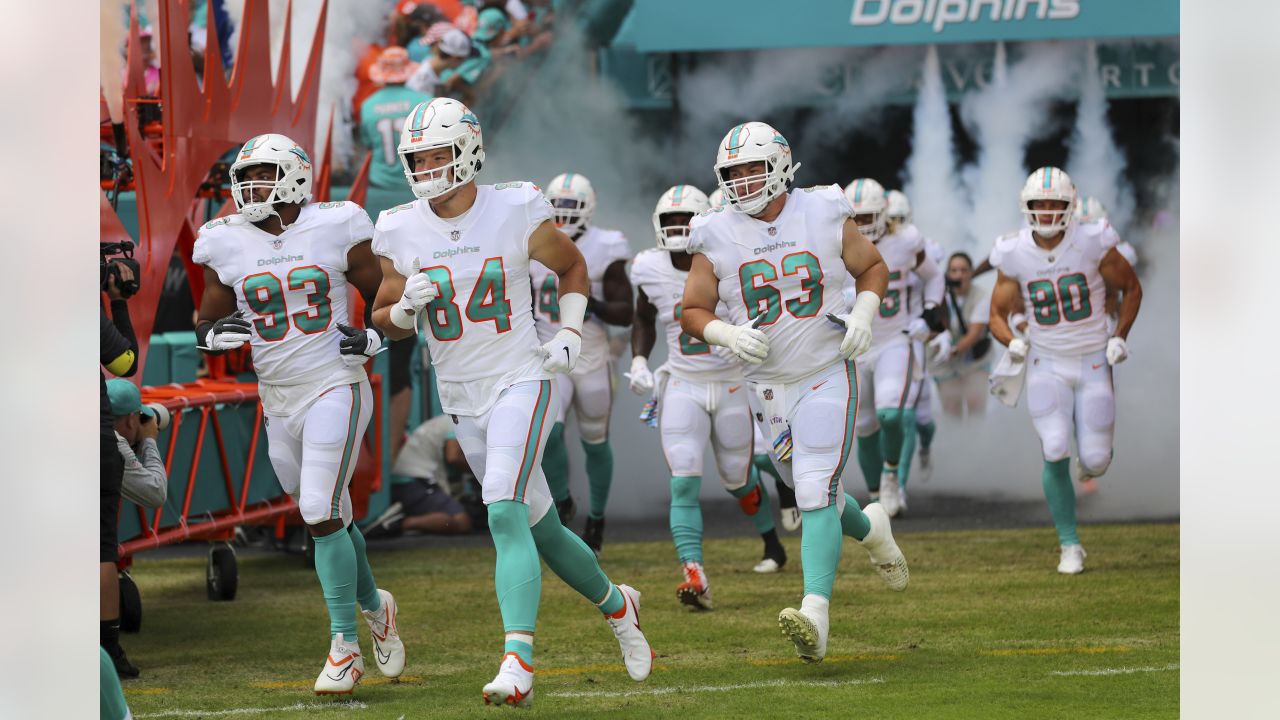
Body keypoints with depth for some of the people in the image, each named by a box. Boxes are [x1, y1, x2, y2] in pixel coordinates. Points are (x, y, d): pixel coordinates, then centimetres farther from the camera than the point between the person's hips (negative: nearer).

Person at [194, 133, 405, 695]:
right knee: (329, 520, 13)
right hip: (278, 400, 4)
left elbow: (385, 295, 7)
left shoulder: (334, 232, -5)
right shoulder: (227, 247, 2)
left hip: (335, 389, -4)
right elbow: (207, 326, 10)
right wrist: (218, 333, -12)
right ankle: (374, 606, 38)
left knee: (321, 516, -16)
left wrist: (372, 336, -11)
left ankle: (345, 645, -7)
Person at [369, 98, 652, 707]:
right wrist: (408, 306, -14)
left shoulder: (515, 214, -7)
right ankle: (615, 604, 38)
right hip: (461, 399, 4)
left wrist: (570, 334, -2)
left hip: (520, 382, -4)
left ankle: (518, 661, -28)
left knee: (505, 514, -23)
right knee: (539, 526, 12)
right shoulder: (402, 233, -1)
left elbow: (572, 268, 11)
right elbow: (385, 321, 8)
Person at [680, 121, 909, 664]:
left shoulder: (824, 217, -5)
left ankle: (816, 614, -26)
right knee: (811, 493, 14)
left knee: (816, 492, -17)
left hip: (827, 375, -3)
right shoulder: (717, 238, -3)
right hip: (768, 386, 3)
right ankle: (869, 529, 48)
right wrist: (727, 334, -16)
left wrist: (864, 314, -7)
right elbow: (693, 311, 4)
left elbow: (872, 266, 11)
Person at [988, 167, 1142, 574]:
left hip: (1093, 363, 0)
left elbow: (1131, 289, 4)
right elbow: (998, 315, 4)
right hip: (1047, 367, 0)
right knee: (1055, 455, -17)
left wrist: (1120, 338, -6)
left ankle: (1095, 454, 37)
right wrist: (1012, 342, -17)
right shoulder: (1015, 257, -7)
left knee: (1095, 461, -5)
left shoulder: (1092, 245, -12)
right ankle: (1070, 546, -2)